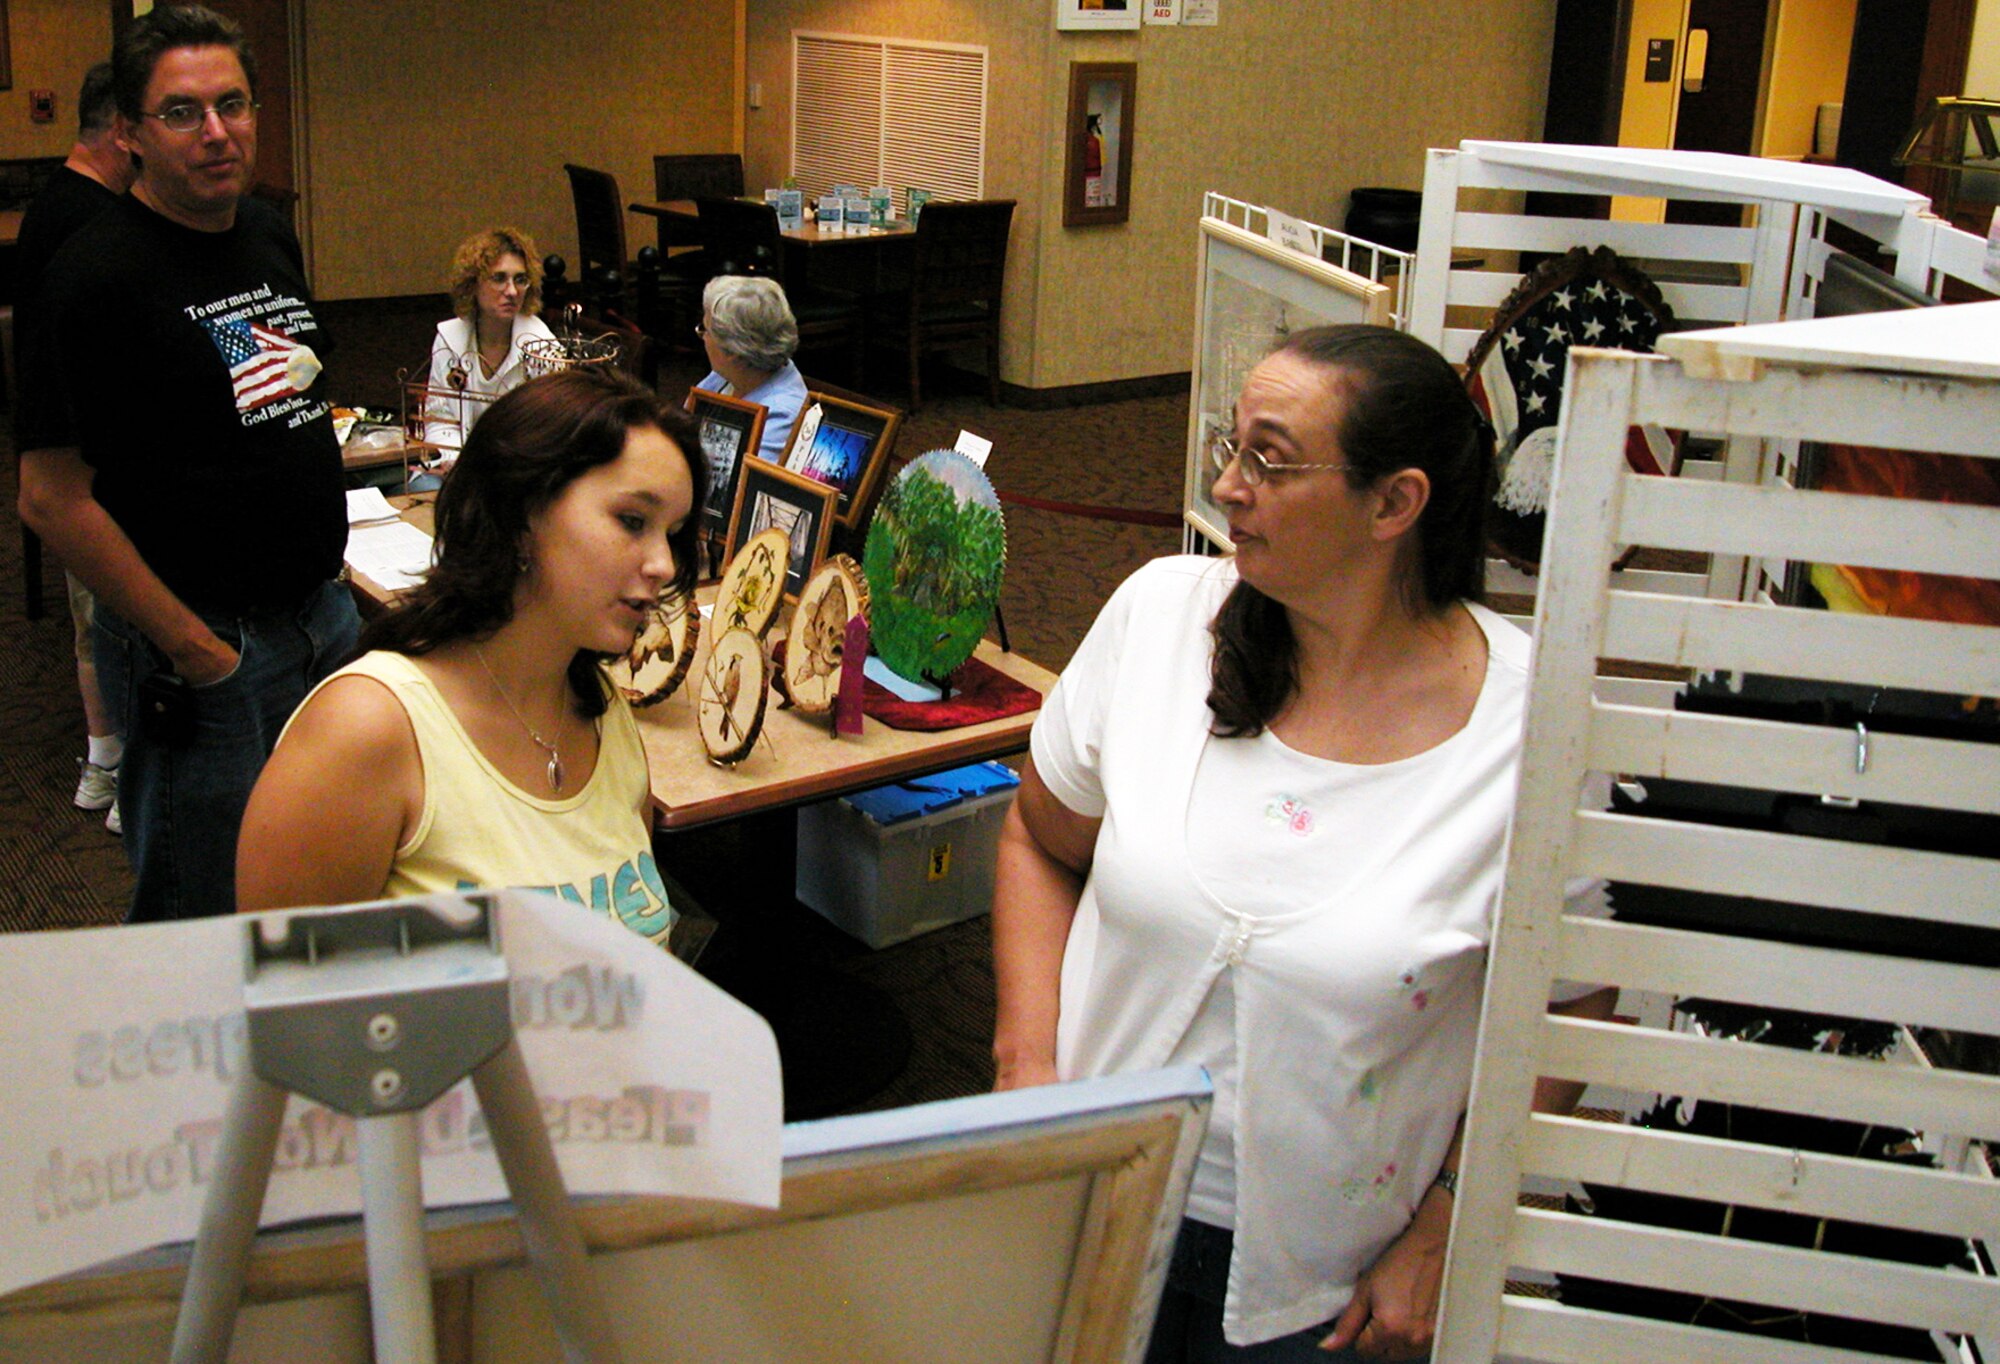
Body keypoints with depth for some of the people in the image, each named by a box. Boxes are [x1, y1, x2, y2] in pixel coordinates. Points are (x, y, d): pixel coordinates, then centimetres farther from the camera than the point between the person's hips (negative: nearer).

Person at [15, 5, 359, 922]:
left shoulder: (269, 235, 8)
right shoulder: (94, 272, -16)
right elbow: (52, 498, -18)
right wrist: (187, 644, -16)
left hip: (323, 615, 7)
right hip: (205, 650, -7)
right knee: (205, 921, 5)